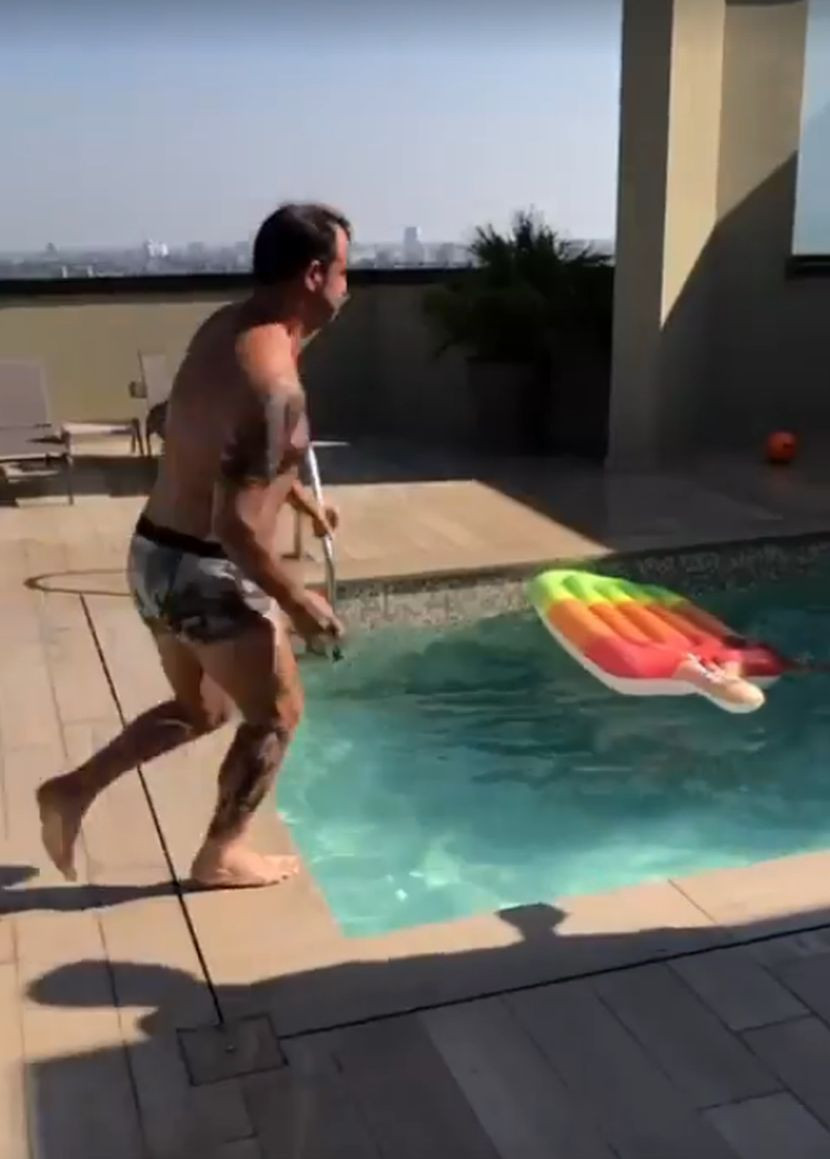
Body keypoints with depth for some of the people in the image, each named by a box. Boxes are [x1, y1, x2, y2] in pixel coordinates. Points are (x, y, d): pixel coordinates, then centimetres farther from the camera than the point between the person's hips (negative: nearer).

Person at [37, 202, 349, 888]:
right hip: (204, 571, -9)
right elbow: (237, 526, -27)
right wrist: (298, 602, -15)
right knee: (277, 713, 13)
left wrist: (301, 496, 29)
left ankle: (73, 791, 25)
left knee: (201, 710, 26)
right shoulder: (274, 382, -24)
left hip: (158, 553, 9)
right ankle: (222, 855, 27)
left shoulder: (225, 329, 5)